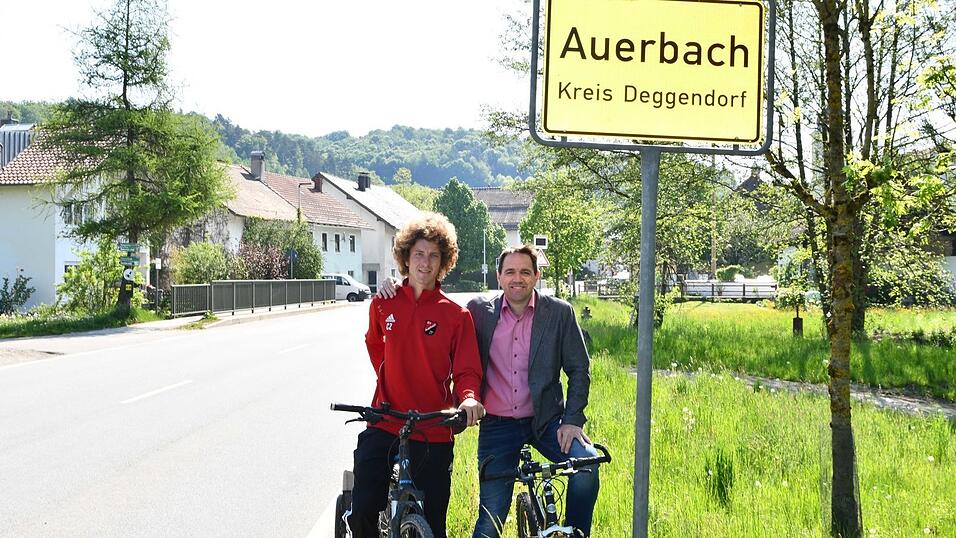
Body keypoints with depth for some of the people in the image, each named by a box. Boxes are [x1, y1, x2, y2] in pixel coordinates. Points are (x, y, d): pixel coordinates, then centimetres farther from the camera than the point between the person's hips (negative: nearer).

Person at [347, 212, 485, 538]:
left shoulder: (456, 315, -2)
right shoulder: (383, 305, 5)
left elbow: (467, 370, -4)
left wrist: (468, 398, -24)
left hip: (433, 433, -2)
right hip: (383, 425, 2)